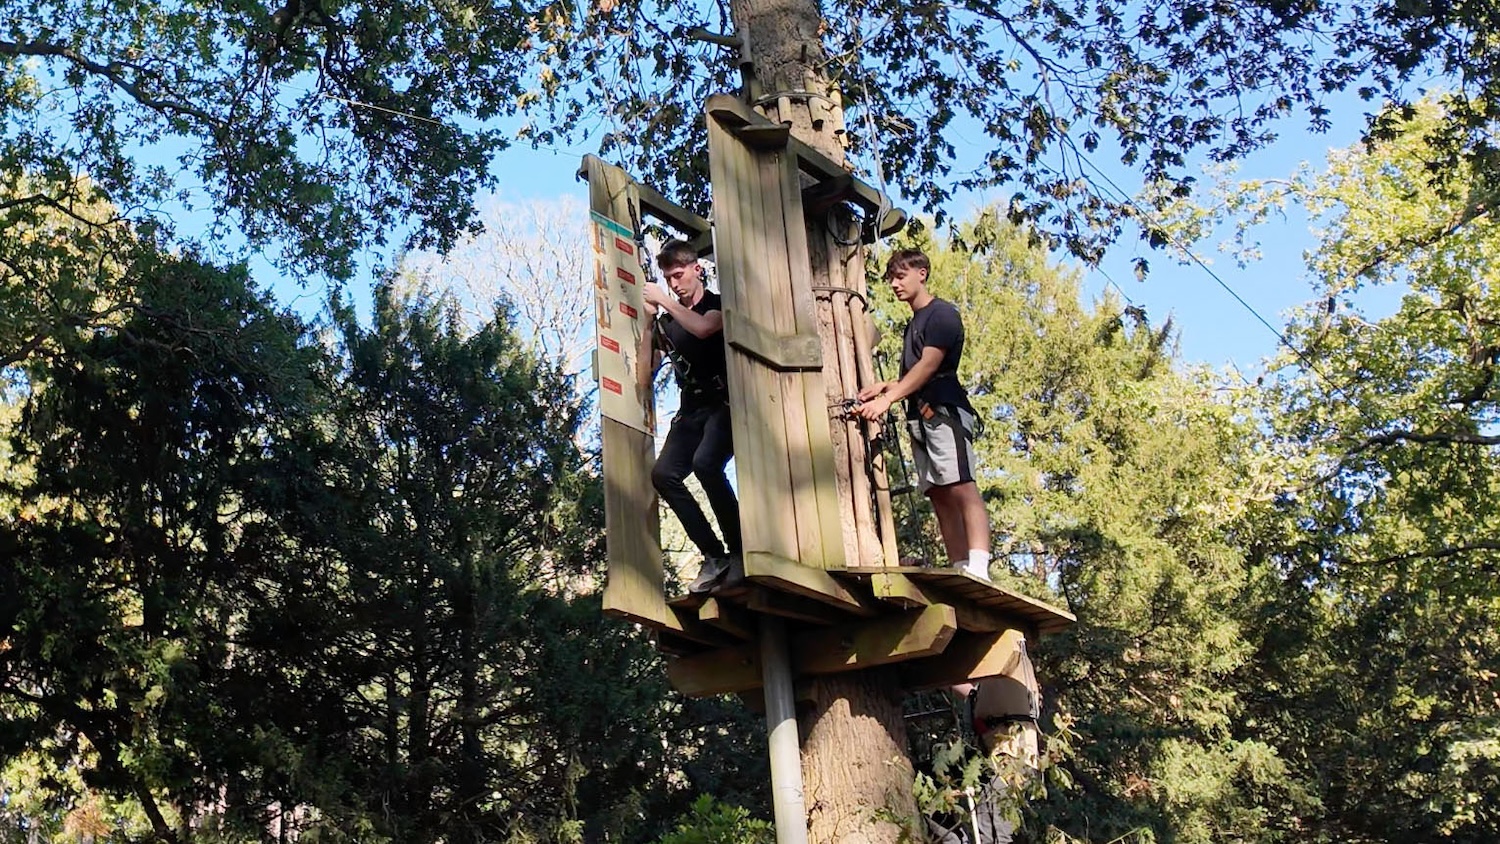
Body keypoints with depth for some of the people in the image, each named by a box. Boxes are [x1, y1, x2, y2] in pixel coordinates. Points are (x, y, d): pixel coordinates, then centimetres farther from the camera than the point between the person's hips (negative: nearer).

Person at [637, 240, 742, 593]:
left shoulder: (719, 304, 1)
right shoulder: (666, 320, 14)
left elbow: (704, 328, -24)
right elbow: (644, 376, 10)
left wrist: (665, 302, -13)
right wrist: (648, 322, 2)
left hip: (724, 404, -5)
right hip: (690, 410, 5)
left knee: (705, 463, -32)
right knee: (663, 474, -20)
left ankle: (740, 551, -19)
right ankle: (714, 555, -14)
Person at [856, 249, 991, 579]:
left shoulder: (941, 314, -1)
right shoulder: (912, 324, 25)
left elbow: (928, 366, -14)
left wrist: (887, 399, -22)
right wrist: (886, 386, 4)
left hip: (944, 411, -9)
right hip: (920, 417, 9)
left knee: (960, 488, -19)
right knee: (939, 495, 1)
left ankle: (978, 569, -29)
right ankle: (959, 571, -2)